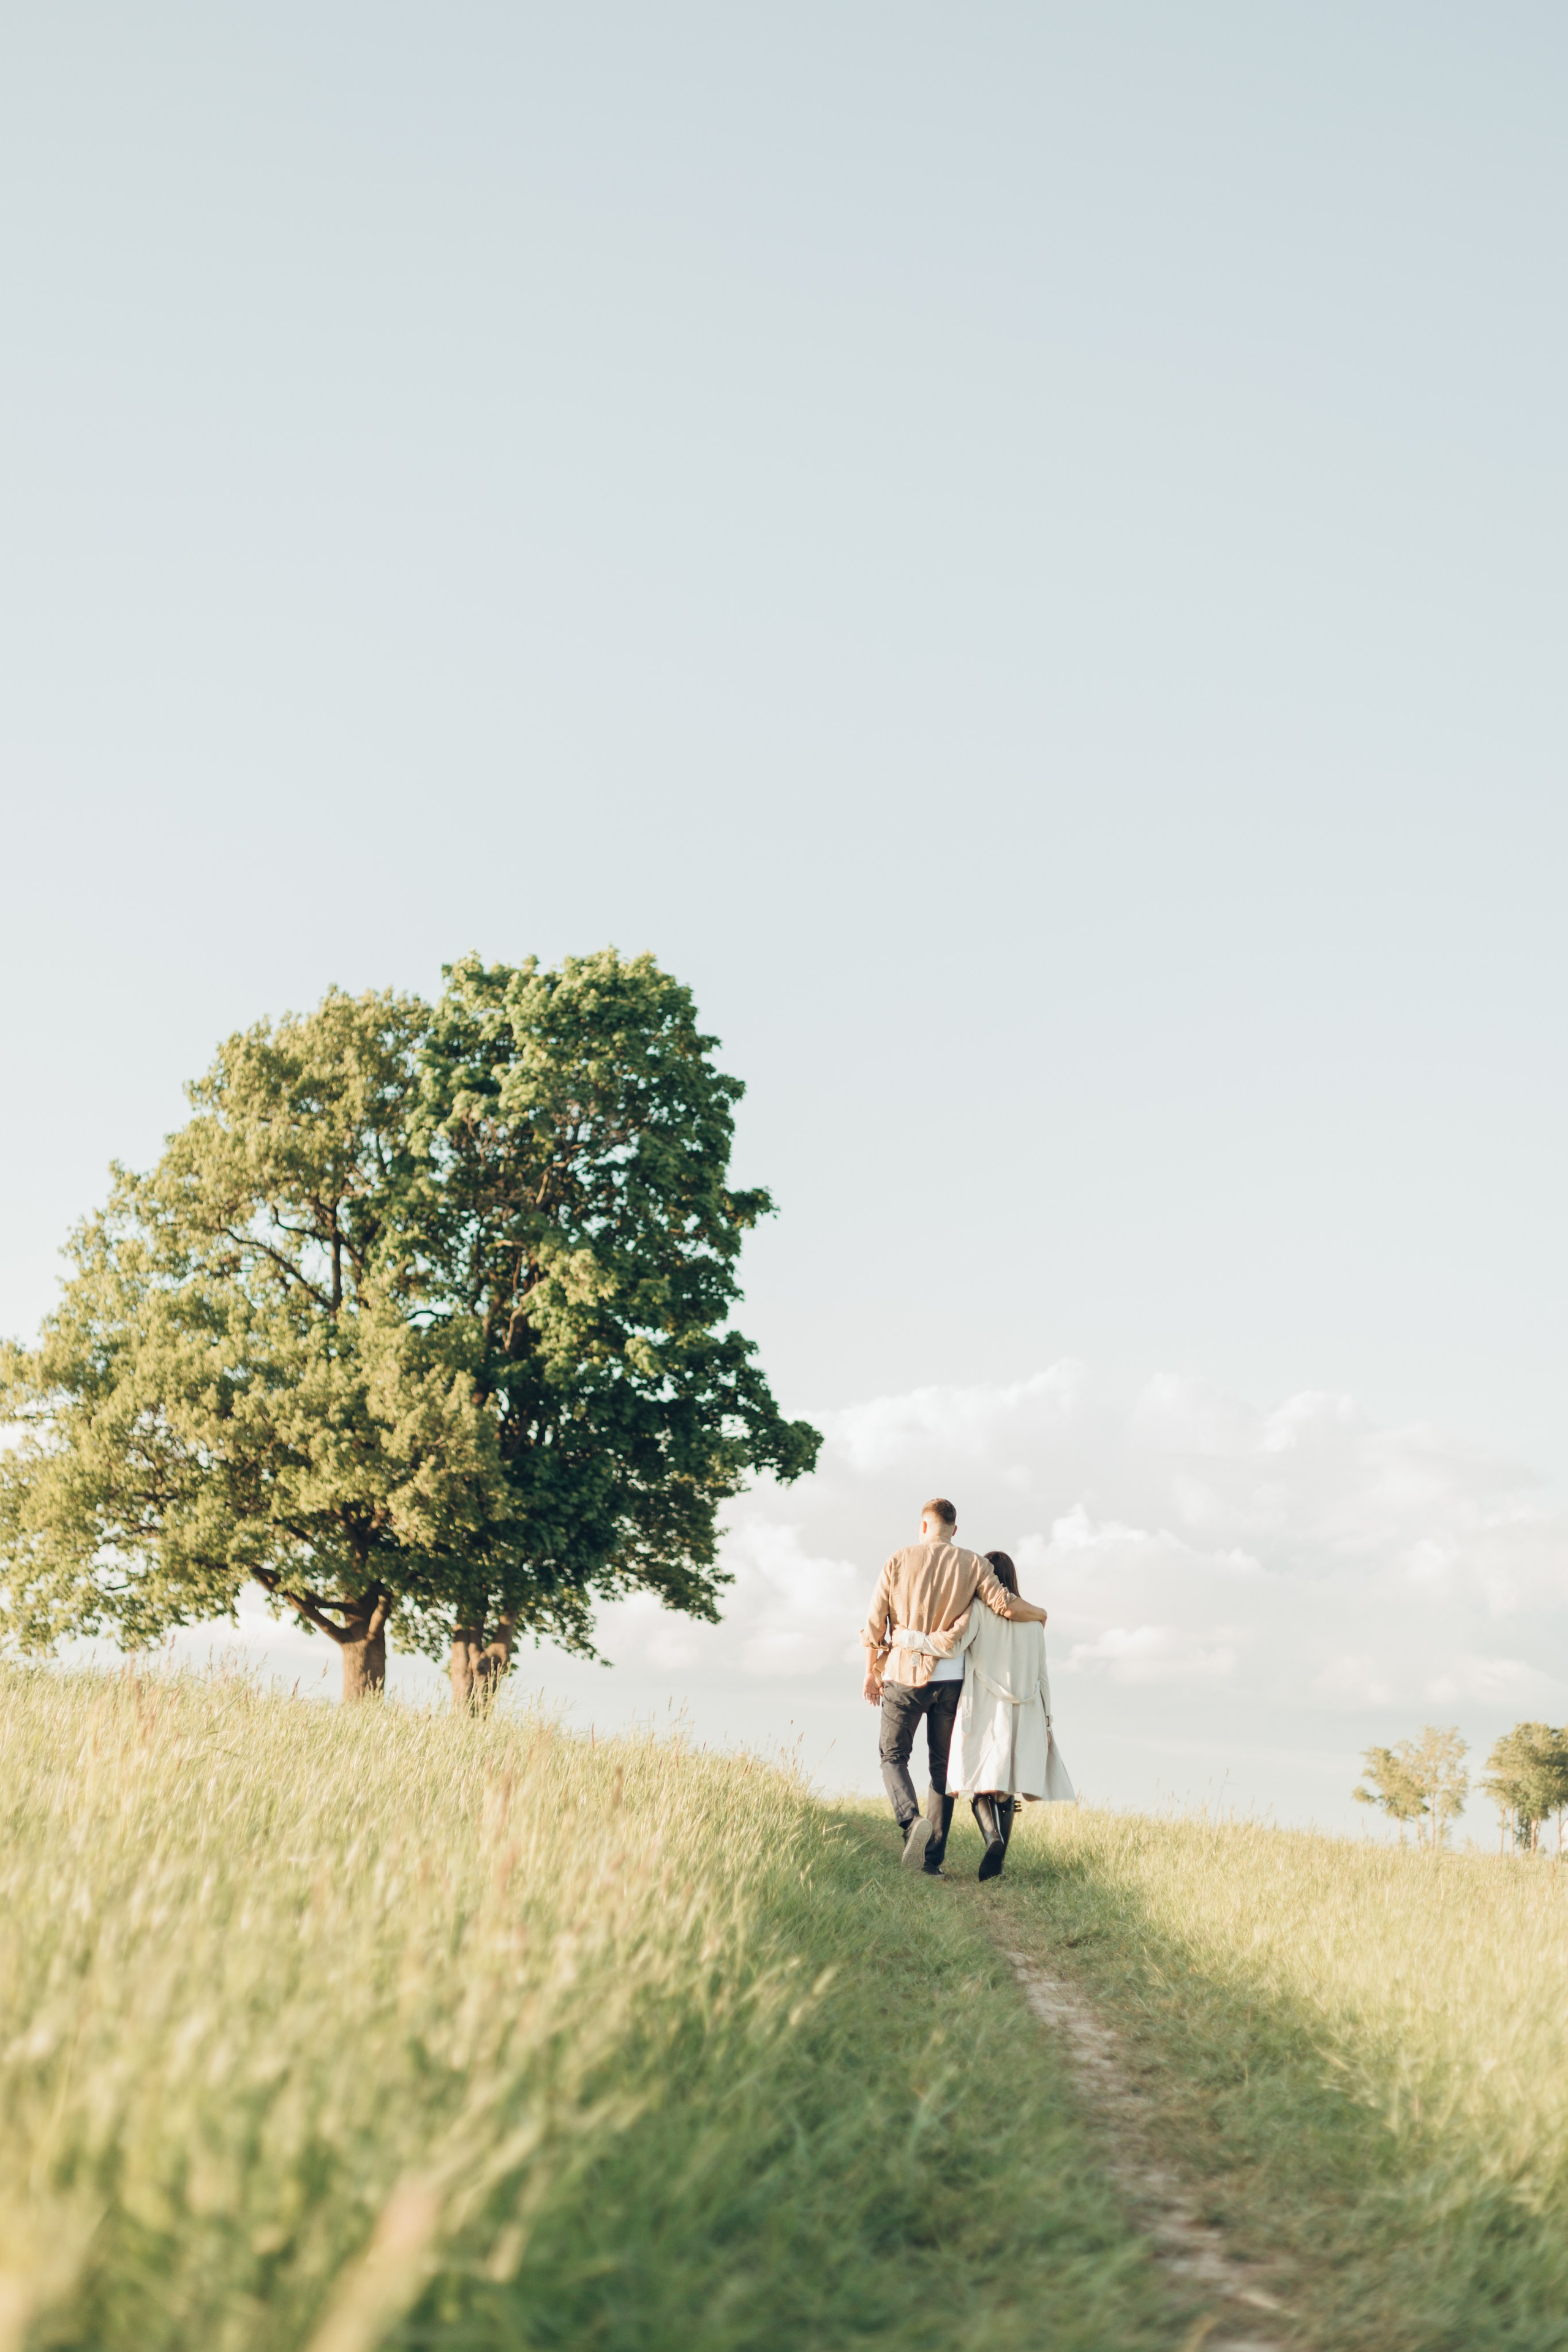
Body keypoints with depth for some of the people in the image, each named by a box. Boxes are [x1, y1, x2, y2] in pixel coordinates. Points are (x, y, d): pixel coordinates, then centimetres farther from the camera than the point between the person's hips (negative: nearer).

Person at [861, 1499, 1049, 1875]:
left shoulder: (900, 1561, 0)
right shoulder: (972, 1564, 1)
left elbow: (875, 1623, 0)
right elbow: (1006, 1604, -8)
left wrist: (871, 1673, 12)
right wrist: (1038, 1613, 14)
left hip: (904, 1675, -1)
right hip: (950, 1679, 1)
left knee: (893, 1757, 12)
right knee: (943, 1767, 11)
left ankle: (912, 1822, -15)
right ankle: (933, 1858, 6)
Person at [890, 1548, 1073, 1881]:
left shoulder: (977, 1610, -3)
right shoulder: (1032, 1619, 12)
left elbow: (951, 1645, -19)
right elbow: (1042, 1677, 13)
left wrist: (906, 1637, -9)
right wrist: (1045, 1723, 18)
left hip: (983, 1710, -4)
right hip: (1023, 1715, 4)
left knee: (980, 1782, 0)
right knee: (1005, 1785, 9)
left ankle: (993, 1838, -26)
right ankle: (997, 1860, 2)